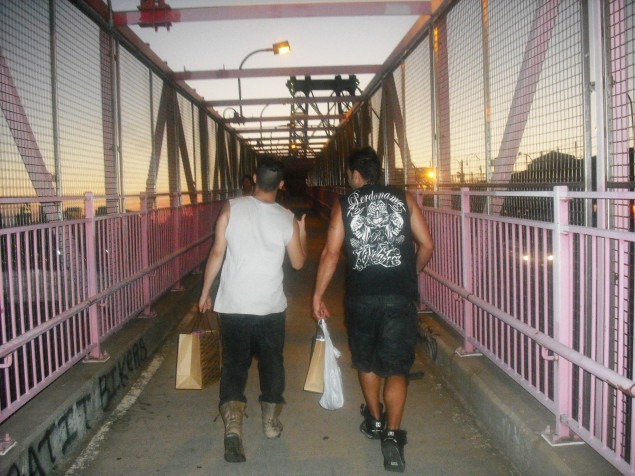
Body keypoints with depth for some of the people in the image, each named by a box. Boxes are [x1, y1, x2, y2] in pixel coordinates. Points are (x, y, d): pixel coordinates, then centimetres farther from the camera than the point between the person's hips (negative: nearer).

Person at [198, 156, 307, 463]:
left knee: (234, 363, 8)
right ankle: (271, 422, 30)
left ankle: (233, 423, -8)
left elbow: (217, 254, -6)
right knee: (272, 362, 18)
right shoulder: (287, 219, -4)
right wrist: (302, 234, 23)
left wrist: (205, 293, 5)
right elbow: (298, 263, 6)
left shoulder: (232, 208, -7)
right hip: (271, 306, 1)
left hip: (233, 305, 0)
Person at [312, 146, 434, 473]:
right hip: (400, 298, 0)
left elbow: (331, 254, -5)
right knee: (396, 368, 5)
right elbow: (426, 245, 3)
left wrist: (318, 294, 1)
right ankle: (392, 434, -5)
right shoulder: (403, 199, 4)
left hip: (361, 297, 1)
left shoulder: (343, 205, 2)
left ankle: (375, 420, 37)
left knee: (367, 361, 21)